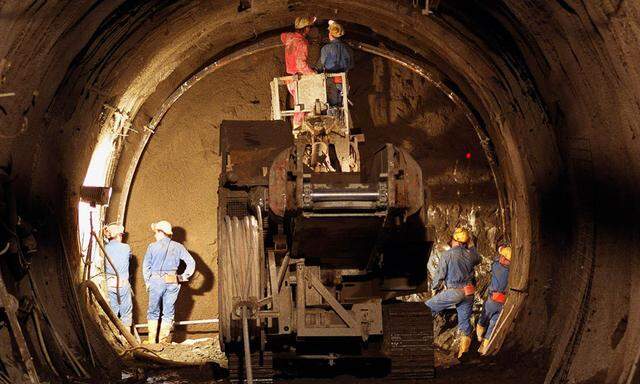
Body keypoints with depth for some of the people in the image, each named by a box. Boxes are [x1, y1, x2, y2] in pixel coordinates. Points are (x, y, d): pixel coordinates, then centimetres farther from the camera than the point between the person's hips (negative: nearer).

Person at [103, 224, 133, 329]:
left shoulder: (106, 248, 1)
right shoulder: (126, 248, -4)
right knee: (126, 312, 8)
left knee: (112, 311, 11)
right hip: (123, 283, -3)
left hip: (109, 284, 3)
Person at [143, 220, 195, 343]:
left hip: (156, 281, -2)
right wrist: (184, 277, 8)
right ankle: (164, 340, 10)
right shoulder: (178, 247, 5)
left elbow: (146, 266, 1)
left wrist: (147, 282, 11)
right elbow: (191, 263, 1)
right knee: (168, 312, 9)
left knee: (153, 311, 10)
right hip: (172, 282, 2)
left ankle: (151, 341, 11)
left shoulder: (152, 247, -1)